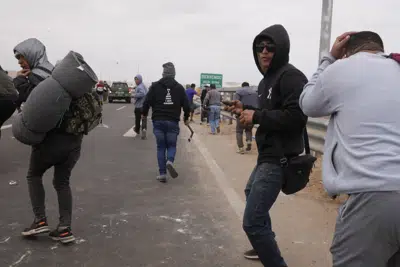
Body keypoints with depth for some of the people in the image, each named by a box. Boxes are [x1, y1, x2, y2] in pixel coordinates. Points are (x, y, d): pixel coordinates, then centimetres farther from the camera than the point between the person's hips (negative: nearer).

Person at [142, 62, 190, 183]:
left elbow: (147, 102, -3)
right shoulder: (179, 88, 5)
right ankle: (170, 161, -19)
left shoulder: (155, 86, 1)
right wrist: (186, 118, 21)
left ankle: (162, 174, 3)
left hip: (158, 121, 0)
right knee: (171, 145, 12)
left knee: (161, 147, 8)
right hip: (173, 122, 0)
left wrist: (144, 114, 16)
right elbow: (186, 105, 4)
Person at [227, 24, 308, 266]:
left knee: (252, 222, -15)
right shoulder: (267, 79, 15)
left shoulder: (291, 76, -16)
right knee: (251, 193, 32)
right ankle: (267, 245, 50)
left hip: (280, 158, -11)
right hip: (267, 154, 11)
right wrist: (247, 110, 4)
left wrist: (256, 117, -21)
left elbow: (296, 117, -28)